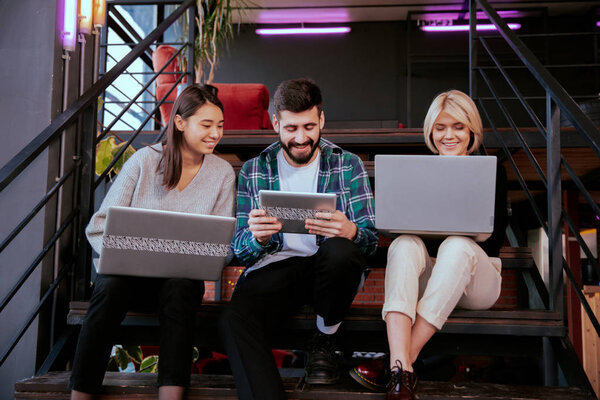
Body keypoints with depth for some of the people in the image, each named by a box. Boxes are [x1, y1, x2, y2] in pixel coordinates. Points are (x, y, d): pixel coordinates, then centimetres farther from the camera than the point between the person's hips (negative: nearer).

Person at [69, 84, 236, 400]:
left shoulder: (223, 173, 3)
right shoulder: (144, 160, -1)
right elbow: (99, 225, -3)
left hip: (181, 277, 1)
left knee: (179, 288, -34)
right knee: (112, 286, -33)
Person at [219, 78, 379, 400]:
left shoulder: (347, 165, 8)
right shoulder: (252, 172, 10)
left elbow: (371, 238, 1)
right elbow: (239, 251, 7)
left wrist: (350, 231, -25)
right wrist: (257, 238, -20)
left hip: (328, 267, 1)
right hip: (273, 268, 0)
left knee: (340, 249, -35)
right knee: (234, 319, -33)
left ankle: (324, 342, -6)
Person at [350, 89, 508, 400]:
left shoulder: (491, 171, 8)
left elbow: (496, 237, 0)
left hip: (476, 278, -1)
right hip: (425, 279, 1)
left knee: (457, 246, -34)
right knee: (404, 244, -31)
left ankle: (402, 360, -38)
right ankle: (401, 369, -48)